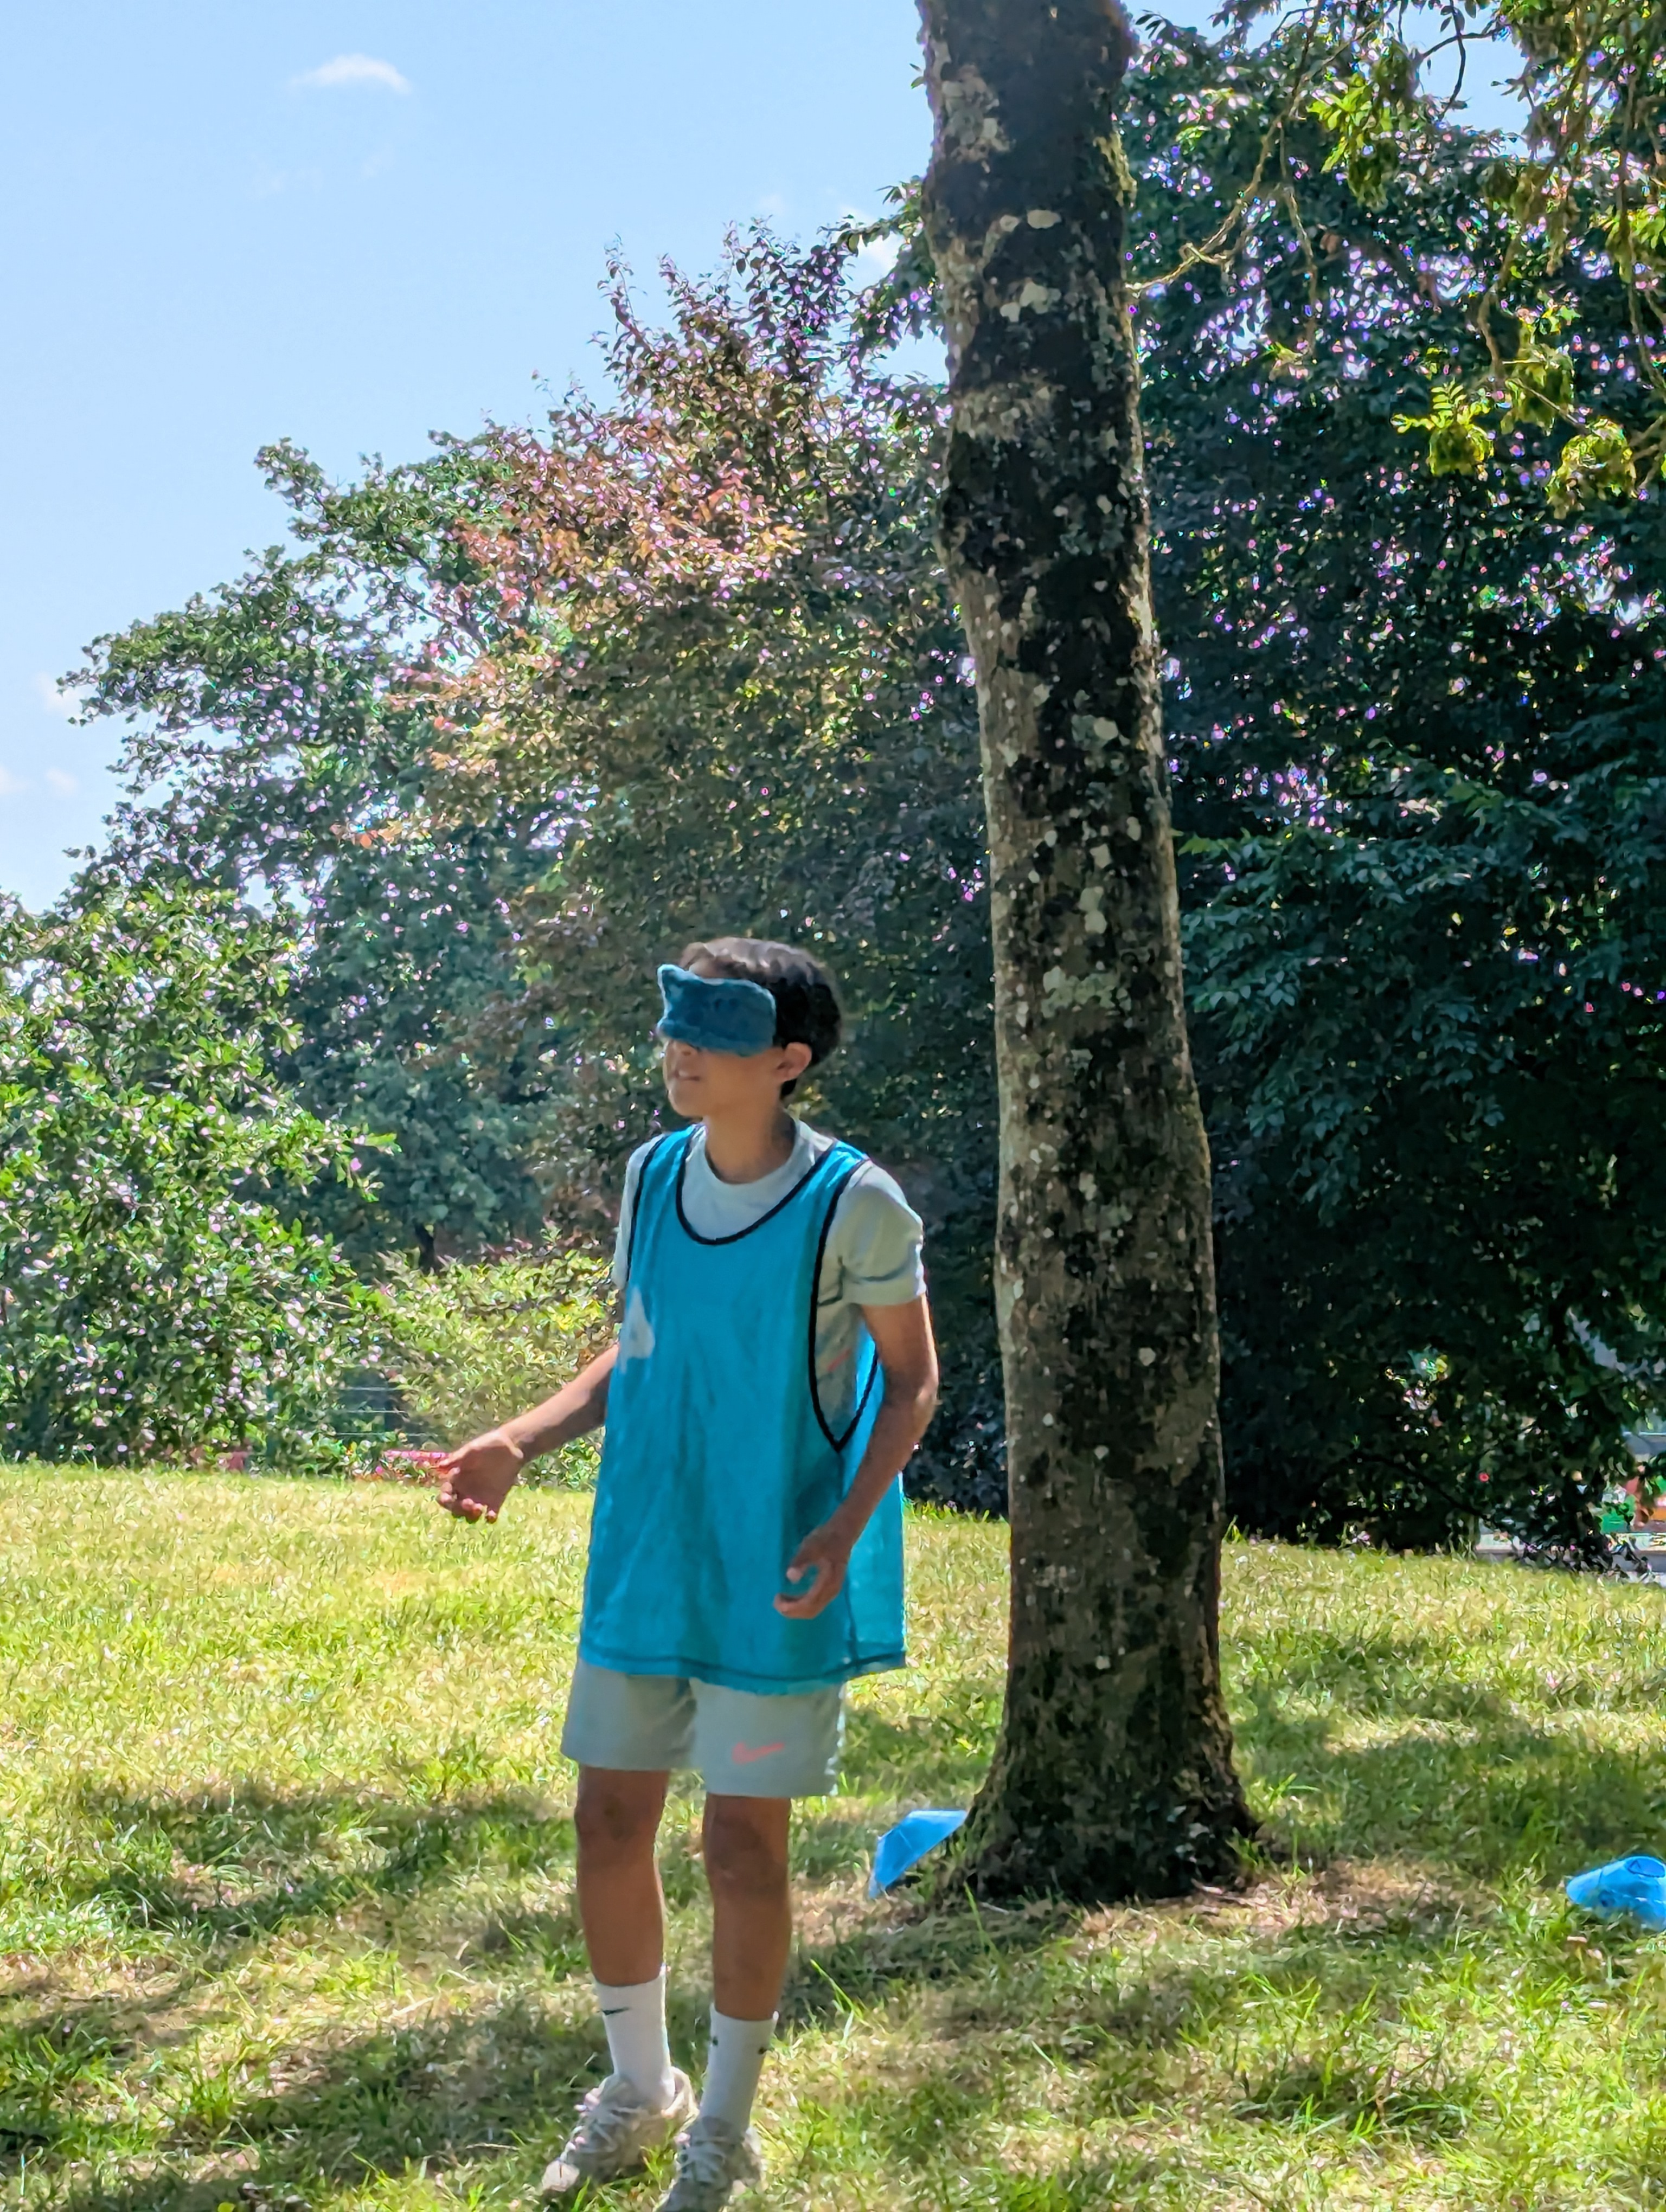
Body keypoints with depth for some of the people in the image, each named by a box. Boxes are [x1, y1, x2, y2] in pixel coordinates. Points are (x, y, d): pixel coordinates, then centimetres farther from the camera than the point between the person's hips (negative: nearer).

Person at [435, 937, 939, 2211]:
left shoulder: (855, 1204, -13)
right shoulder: (651, 1176, 3)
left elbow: (911, 1381, -5)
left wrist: (847, 1529, -19)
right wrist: (523, 1441, -2)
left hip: (773, 1582, -5)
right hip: (642, 1565, 5)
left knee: (744, 1843, 4)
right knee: (610, 1821, 11)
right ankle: (638, 2092, 33)